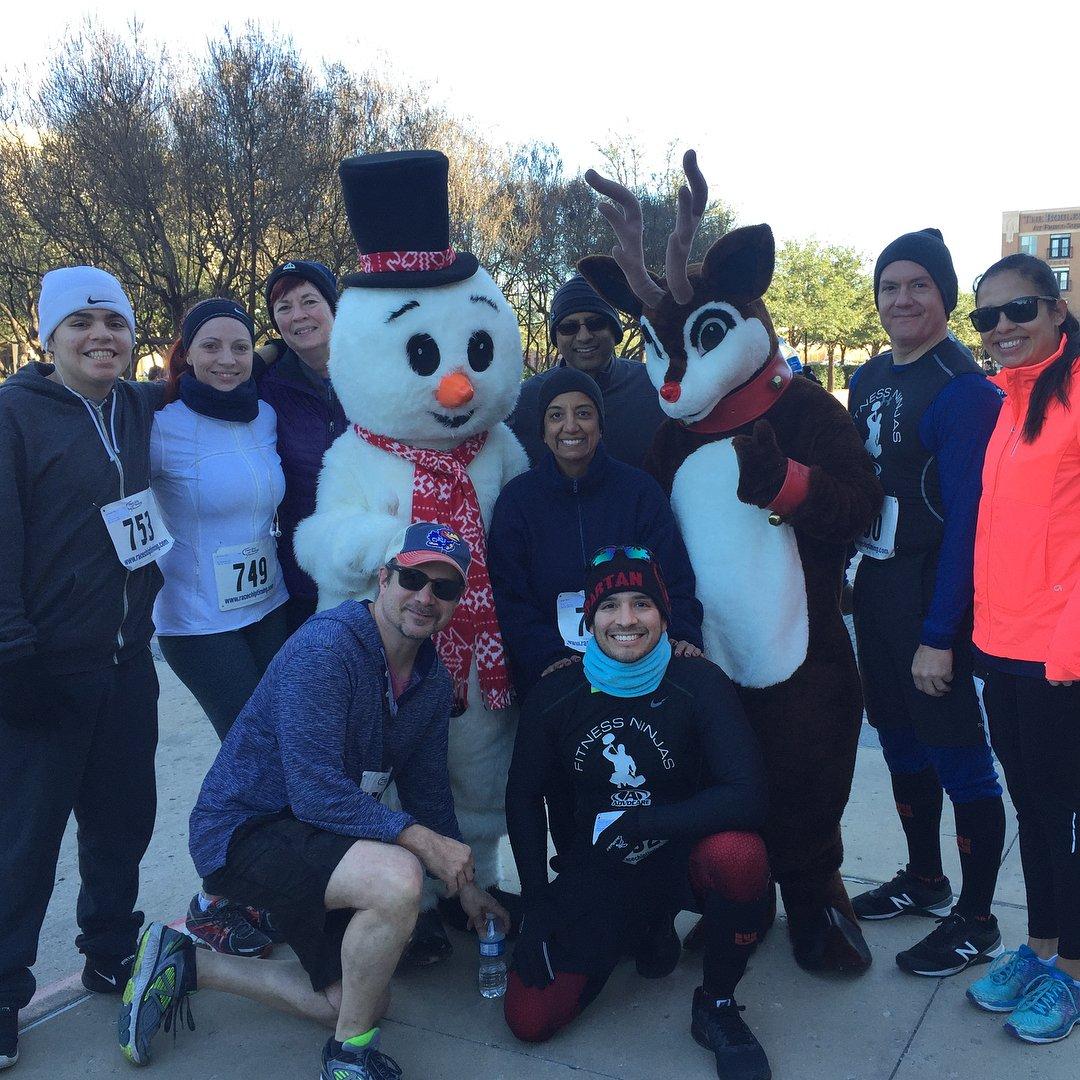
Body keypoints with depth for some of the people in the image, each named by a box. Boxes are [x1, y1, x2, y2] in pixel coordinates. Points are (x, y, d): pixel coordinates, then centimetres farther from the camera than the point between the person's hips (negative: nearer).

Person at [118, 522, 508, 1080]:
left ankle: (183, 964, 25)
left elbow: (427, 786, 14)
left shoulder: (433, 681, 3)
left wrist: (463, 883, 14)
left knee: (353, 1002, 15)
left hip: (317, 841, 9)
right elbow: (316, 794, -31)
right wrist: (421, 839, -31)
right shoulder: (324, 649, -25)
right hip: (243, 830, -9)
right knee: (397, 878, -34)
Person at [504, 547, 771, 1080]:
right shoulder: (554, 696, -8)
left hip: (678, 857, -2)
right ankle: (642, 932, 22)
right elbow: (523, 799, 4)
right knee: (529, 1020, -7)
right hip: (591, 875, 3)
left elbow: (746, 796, -25)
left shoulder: (699, 684, -16)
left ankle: (716, 1006, -6)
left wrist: (640, 824, -24)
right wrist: (537, 906, 0)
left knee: (737, 852, -36)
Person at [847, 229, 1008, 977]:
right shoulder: (870, 379, 9)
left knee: (958, 754, 1)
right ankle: (924, 879, 36)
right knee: (901, 740, 18)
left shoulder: (963, 388, -15)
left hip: (937, 592, -8)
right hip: (877, 583, 8)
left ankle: (976, 921, 16)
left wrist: (939, 634, -20)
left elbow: (966, 517, -18)